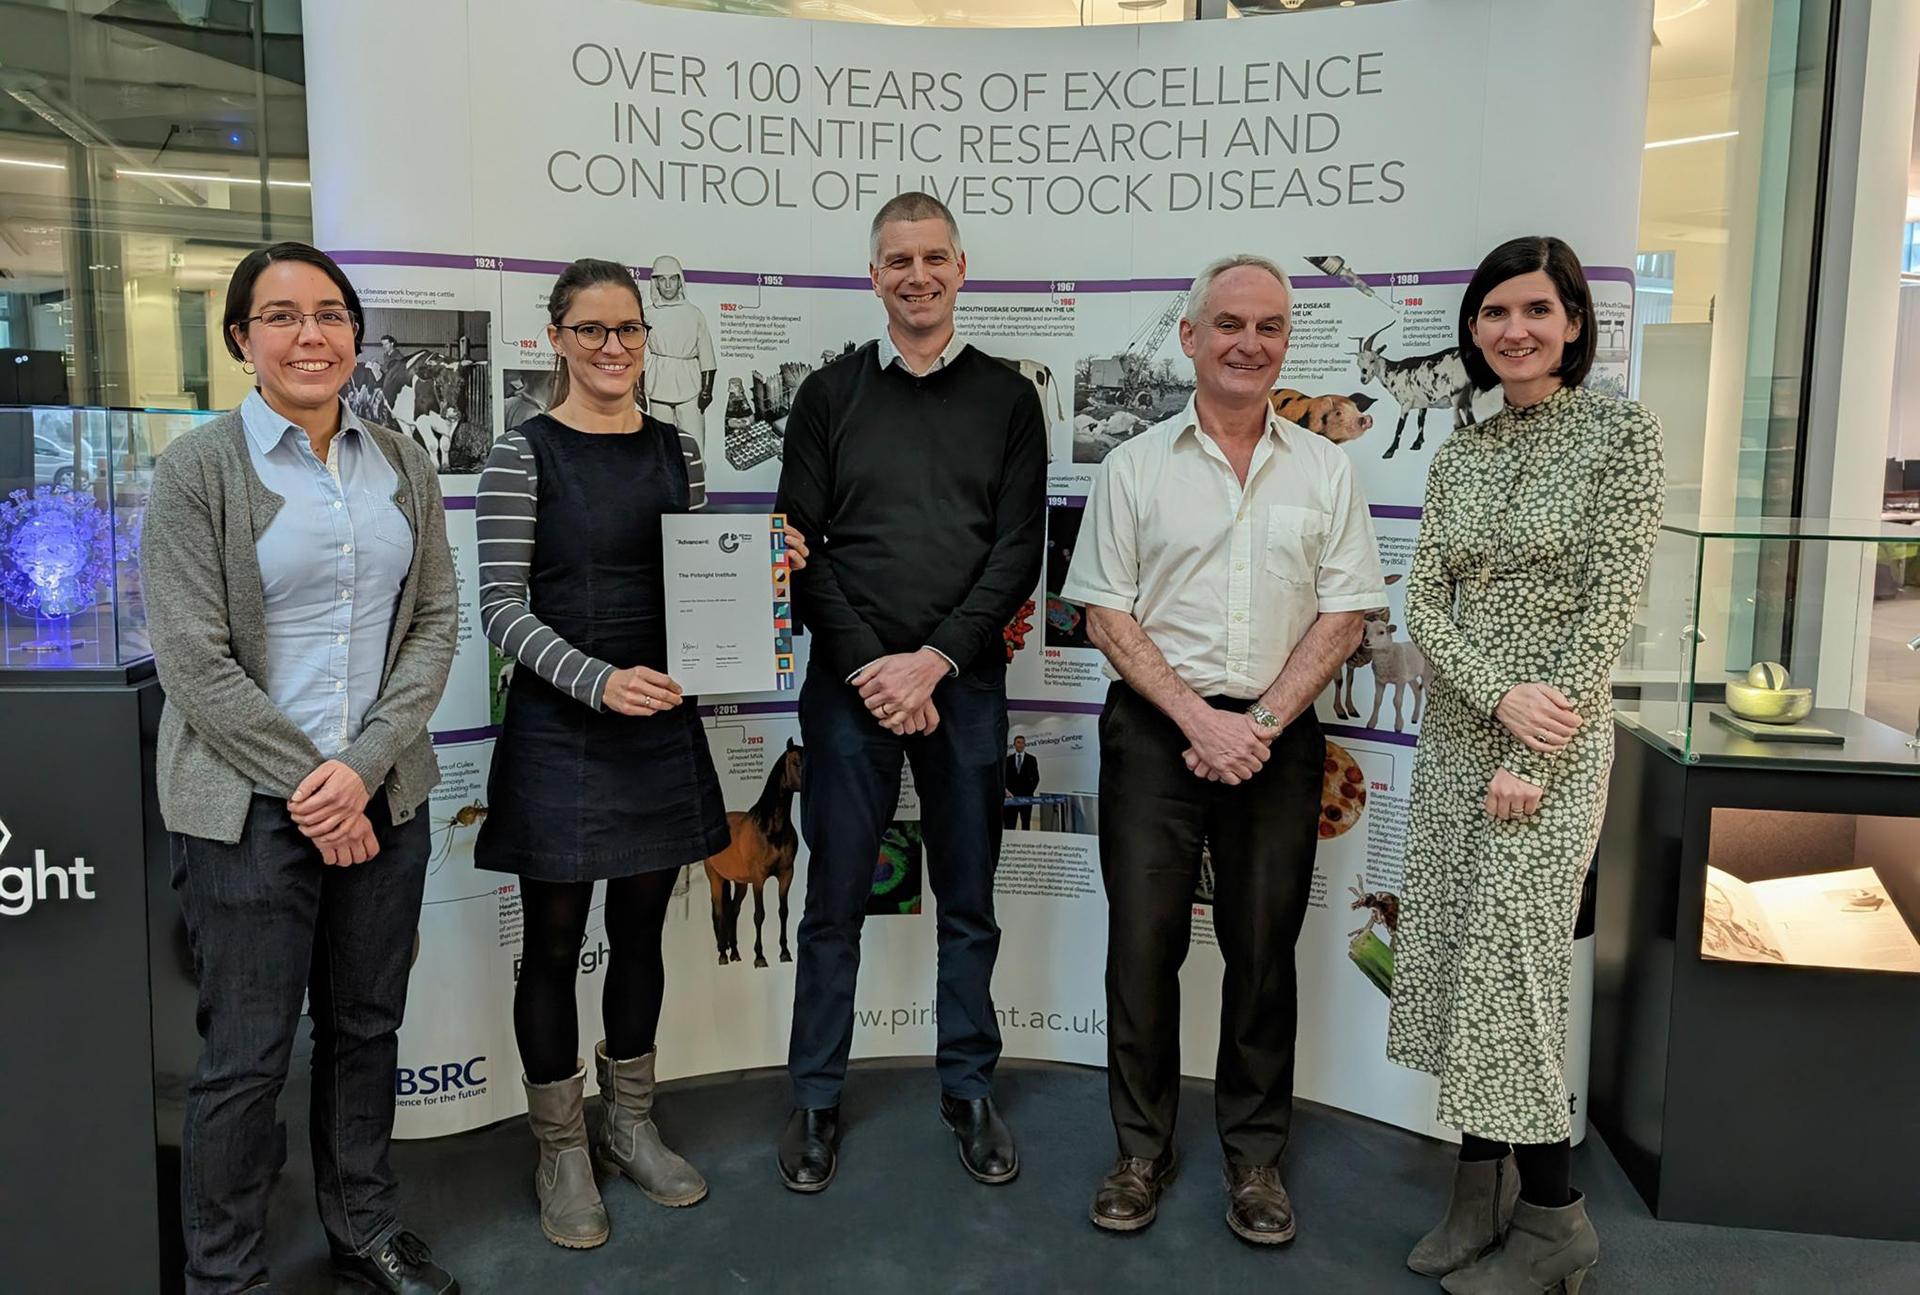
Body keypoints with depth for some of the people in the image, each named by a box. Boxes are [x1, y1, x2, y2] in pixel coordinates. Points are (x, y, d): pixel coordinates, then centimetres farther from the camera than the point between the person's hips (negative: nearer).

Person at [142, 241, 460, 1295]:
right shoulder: (198, 469, -6)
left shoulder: (400, 463, 6)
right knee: (247, 1054, 5)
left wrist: (363, 766, -8)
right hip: (251, 804, -4)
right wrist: (308, 785, -11)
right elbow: (194, 659, -10)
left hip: (382, 794, 4)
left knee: (366, 1027, 16)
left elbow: (434, 622, 3)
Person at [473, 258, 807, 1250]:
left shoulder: (676, 450, 8)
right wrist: (598, 681, -25)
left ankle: (630, 1124, 33)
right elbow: (503, 608, -11)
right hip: (559, 726, -4)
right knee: (554, 938, 6)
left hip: (662, 725, 5)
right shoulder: (524, 455, -6)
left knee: (641, 928, 15)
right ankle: (561, 1149, 24)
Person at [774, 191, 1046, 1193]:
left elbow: (1018, 552, -1)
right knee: (834, 902, 6)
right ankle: (816, 1100, 21)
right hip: (849, 684, 0)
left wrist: (933, 660, -11)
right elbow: (799, 547, 0)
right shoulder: (830, 395, 6)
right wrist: (869, 668, -10)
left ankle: (969, 1090, 26)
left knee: (969, 901, 11)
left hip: (964, 682, 1)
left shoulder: (1006, 397, 6)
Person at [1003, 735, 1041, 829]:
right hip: (1011, 796, 1)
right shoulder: (1008, 759, 9)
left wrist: (1030, 792, -7)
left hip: (1026, 796, -1)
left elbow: (1036, 778, 4)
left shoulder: (1031, 759, 5)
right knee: (1009, 825, -3)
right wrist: (1006, 790, -9)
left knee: (1026, 825, 1)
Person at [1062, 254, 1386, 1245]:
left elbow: (1343, 615, 2)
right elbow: (1106, 613, -1)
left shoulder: (1324, 469, 7)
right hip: (1155, 728, -1)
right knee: (1141, 943, 3)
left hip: (1277, 736, 1)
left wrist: (1261, 723, -9)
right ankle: (1141, 1151, 20)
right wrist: (1198, 718, -11)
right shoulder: (1135, 466, 3)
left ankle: (1255, 1157, 24)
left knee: (1263, 949, 8)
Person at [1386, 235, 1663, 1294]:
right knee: (1451, 956, 8)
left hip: (1553, 739, -6)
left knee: (1508, 963, -6)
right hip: (1455, 731, 6)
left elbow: (1611, 604, -11)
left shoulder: (1621, 432, -5)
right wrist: (1500, 693, -14)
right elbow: (1423, 602, 4)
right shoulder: (1460, 453, 10)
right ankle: (1481, 1188, 22)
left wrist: (1534, 758, -15)